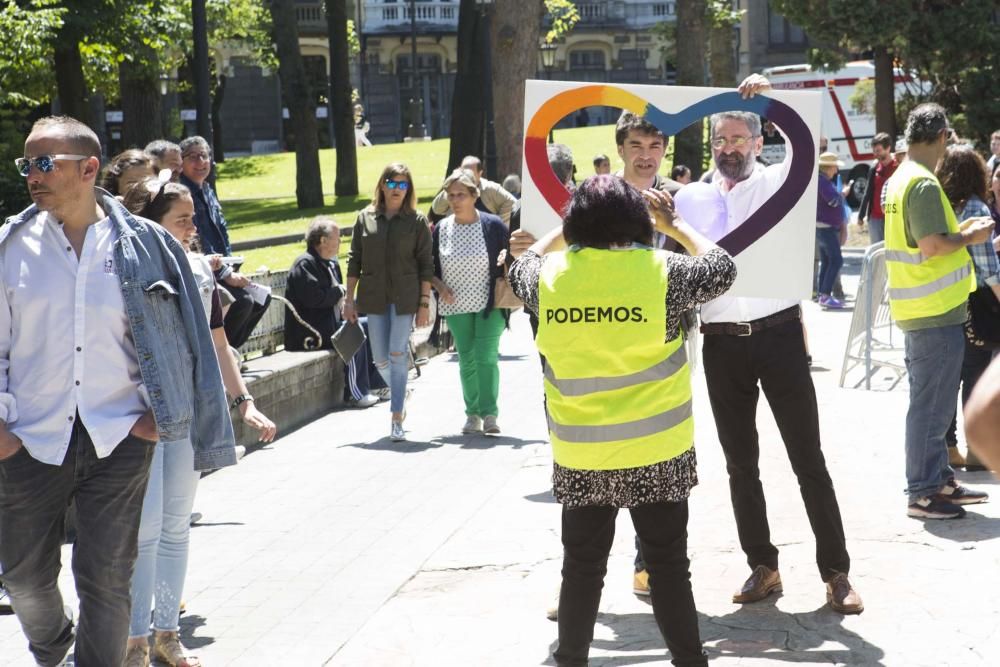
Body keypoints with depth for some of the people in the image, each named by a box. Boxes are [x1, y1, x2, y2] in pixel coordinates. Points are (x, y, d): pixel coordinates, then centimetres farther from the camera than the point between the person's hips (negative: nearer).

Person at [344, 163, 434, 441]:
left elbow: (425, 265, 0)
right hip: (373, 296, 3)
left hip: (405, 297, -2)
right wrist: (349, 299, 5)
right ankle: (401, 393, 35)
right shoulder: (365, 218, 7)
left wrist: (424, 303, -5)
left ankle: (397, 420, -4)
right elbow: (354, 261, 9)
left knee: (398, 354, -9)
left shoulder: (416, 221, 2)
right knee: (381, 360, 5)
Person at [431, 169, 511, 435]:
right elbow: (430, 266, 12)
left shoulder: (493, 225, -7)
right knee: (467, 360, 7)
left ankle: (490, 413, -5)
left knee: (486, 357, -12)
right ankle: (473, 413, 16)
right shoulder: (441, 229, 2)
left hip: (489, 304, -3)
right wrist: (439, 286, -5)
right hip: (456, 305, 3)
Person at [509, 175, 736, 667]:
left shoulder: (549, 276, -6)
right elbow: (722, 269, 6)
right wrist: (675, 225, 15)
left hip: (578, 457, 2)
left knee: (582, 568, 14)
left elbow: (520, 266, 18)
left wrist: (565, 229, 25)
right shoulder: (661, 272, -12)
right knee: (668, 567, 8)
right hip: (655, 454, -2)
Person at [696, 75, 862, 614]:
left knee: (808, 457, 0)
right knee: (740, 463, 9)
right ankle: (762, 567, 19)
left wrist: (772, 97, -17)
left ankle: (836, 573, 4)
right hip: (722, 342, 3)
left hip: (779, 333, -3)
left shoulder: (776, 182, 4)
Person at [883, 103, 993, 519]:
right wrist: (970, 237, -9)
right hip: (936, 312, -10)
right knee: (931, 405, -3)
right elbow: (933, 247, -24)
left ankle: (939, 481, 26)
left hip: (918, 310, 10)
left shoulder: (899, 179, 12)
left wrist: (959, 232, 14)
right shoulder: (924, 184, -19)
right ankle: (923, 494, 3)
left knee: (931, 403, 17)